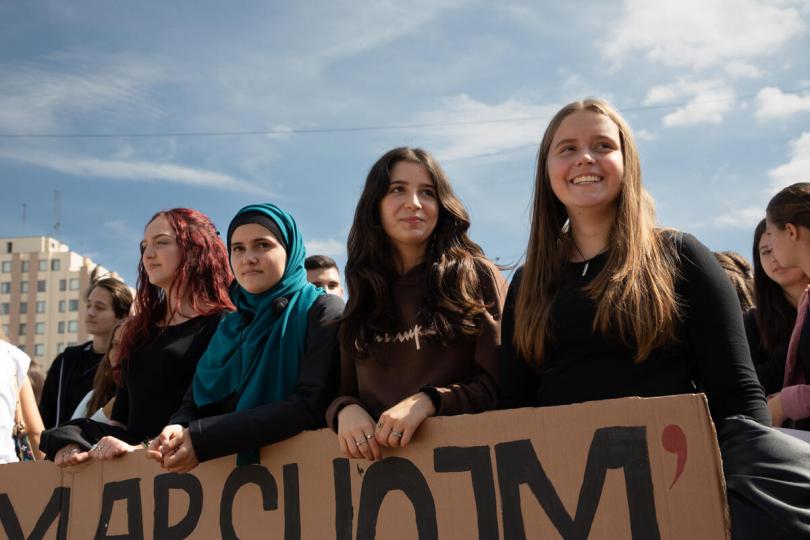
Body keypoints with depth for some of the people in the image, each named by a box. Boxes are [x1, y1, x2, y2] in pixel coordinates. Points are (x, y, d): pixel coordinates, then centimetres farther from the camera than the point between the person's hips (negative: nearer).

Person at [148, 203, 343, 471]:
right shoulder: (230, 329, 16)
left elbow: (312, 405, -13)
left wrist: (202, 438, -15)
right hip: (232, 470, 4)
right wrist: (178, 430, -11)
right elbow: (193, 406, 13)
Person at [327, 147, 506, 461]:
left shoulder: (477, 277, 7)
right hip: (374, 456, 4)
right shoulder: (362, 298, 18)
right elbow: (342, 392, 18)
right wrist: (346, 410, -3)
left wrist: (429, 401, -12)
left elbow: (501, 385, 1)